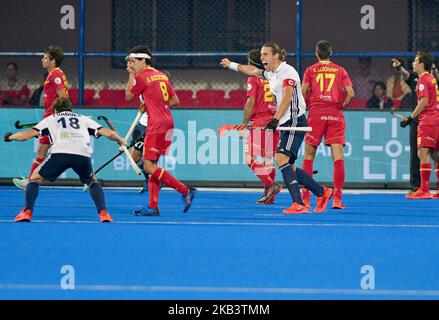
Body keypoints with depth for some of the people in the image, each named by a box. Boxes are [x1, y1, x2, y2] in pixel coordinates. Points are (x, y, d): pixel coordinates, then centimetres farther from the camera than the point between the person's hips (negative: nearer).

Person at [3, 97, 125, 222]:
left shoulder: (50, 119, 29)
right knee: (92, 181, 30)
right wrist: (121, 142, 45)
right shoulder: (83, 119, 33)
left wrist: (10, 137, 40)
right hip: (83, 154, 2)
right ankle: (103, 213, 9)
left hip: (60, 153, -2)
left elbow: (28, 134, 22)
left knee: (35, 178, 19)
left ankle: (27, 212, 1)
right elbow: (108, 133, 27)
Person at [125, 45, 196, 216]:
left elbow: (128, 96, 6)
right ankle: (153, 207, 8)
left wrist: (131, 75, 15)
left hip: (157, 125, -9)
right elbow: (175, 100, 18)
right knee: (152, 165, 11)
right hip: (168, 123, 9)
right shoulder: (162, 75, 16)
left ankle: (186, 191, -16)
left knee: (149, 166, -10)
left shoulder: (141, 77, -7)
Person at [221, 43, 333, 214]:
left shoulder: (287, 71, -10)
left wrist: (276, 119, -31)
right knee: (289, 167, 7)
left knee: (281, 158, -22)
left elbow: (287, 97, -22)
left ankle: (299, 204, -28)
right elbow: (253, 70, 37)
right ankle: (322, 192, 22)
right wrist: (232, 65, 48)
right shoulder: (271, 74, 17)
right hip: (286, 123, 9)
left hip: (295, 120, -9)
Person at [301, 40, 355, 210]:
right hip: (335, 115, 0)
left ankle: (305, 197, 8)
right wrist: (342, 106, 12)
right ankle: (337, 198, -11)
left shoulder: (310, 70, 7)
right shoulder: (340, 70, 8)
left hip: (316, 113, 0)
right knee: (338, 157, -3)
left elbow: (303, 92, -5)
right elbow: (350, 93, -3)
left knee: (309, 156, 9)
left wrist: (308, 107, 10)